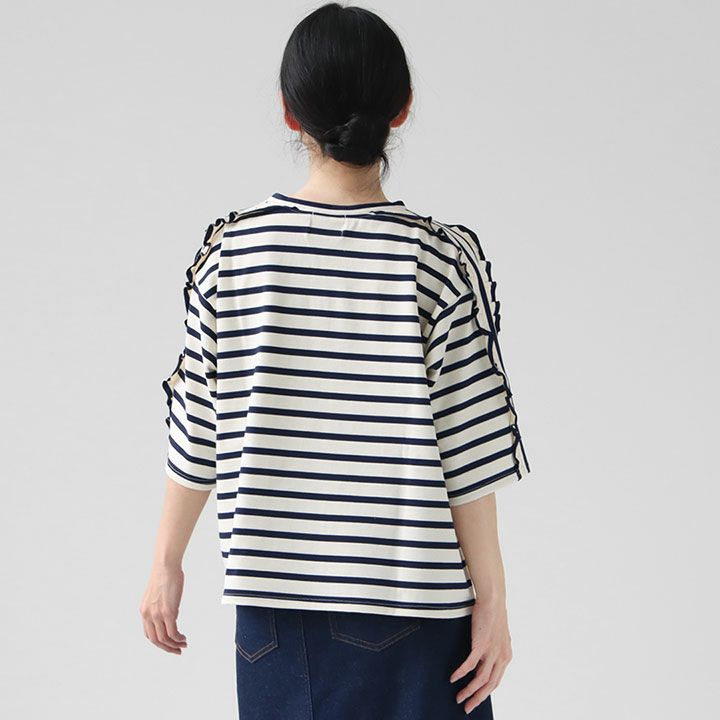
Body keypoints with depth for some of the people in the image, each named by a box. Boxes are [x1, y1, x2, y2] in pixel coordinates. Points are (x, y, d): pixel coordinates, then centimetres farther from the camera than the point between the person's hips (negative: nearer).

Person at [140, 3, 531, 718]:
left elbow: (195, 431, 1)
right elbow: (467, 453, -10)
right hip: (413, 606, -2)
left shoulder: (232, 250, -4)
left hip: (276, 597, 2)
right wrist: (492, 601, -2)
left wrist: (167, 564, 13)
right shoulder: (442, 258, -10)